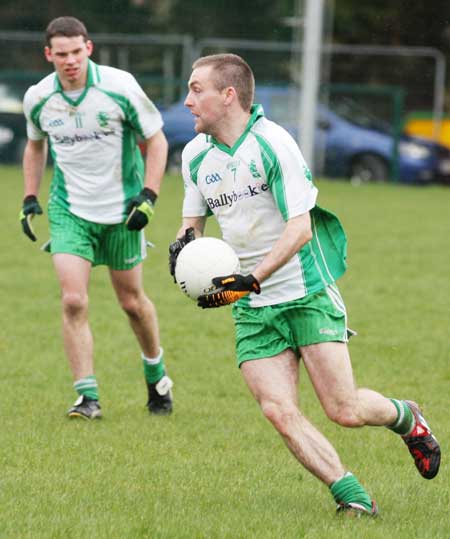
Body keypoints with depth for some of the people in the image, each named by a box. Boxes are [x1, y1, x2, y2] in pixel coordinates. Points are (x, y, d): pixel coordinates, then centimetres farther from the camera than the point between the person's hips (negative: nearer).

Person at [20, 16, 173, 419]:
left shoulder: (119, 87, -15)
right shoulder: (38, 98, -6)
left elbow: (156, 140, -5)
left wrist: (148, 196, -13)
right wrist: (30, 199, 8)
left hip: (121, 211, -1)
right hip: (69, 211, 1)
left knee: (132, 301, 10)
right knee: (73, 301, -14)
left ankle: (156, 374, 37)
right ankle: (87, 396, -7)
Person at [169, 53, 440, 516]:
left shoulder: (271, 142, -14)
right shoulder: (195, 154, 6)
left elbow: (300, 227, -18)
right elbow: (193, 219, 20)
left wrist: (251, 280, -26)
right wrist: (184, 244, -4)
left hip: (306, 293, -5)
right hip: (253, 309, 5)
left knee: (344, 411, -9)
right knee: (278, 411, -14)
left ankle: (404, 417, 23)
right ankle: (351, 495, -6)